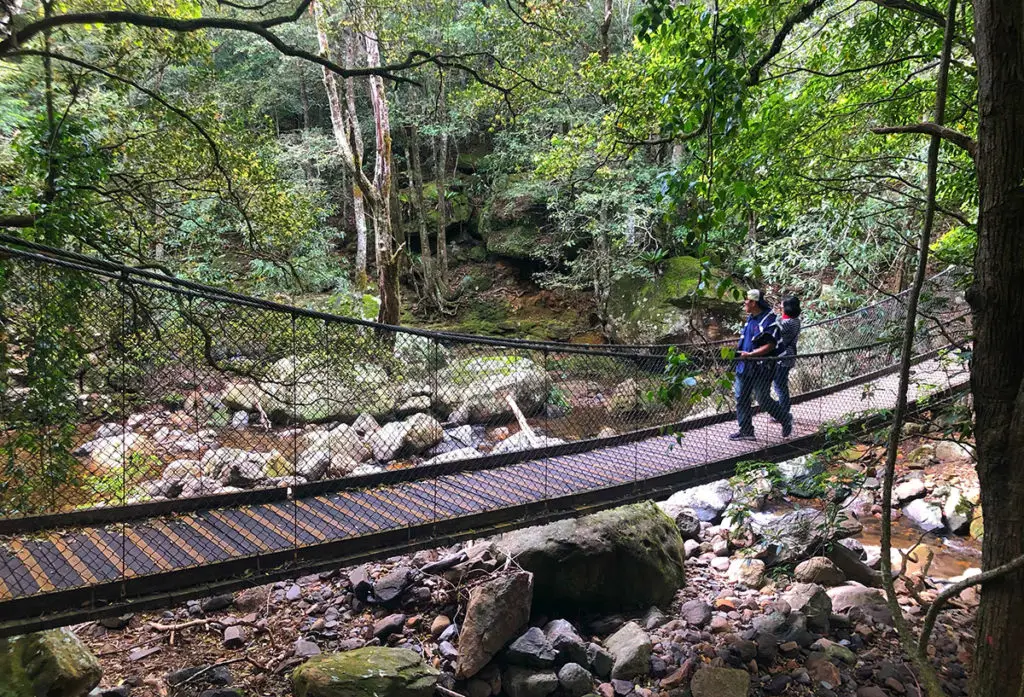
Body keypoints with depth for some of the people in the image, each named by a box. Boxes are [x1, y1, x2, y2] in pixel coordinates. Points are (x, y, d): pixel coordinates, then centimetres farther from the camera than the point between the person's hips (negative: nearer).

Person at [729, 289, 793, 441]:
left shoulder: (769, 320, -16)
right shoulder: (750, 318, 11)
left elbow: (770, 346, -21)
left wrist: (750, 354, -26)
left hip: (760, 368, -8)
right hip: (744, 366, 9)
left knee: (763, 400, 2)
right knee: (741, 399, 8)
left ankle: (786, 419, 25)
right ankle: (746, 431, 16)